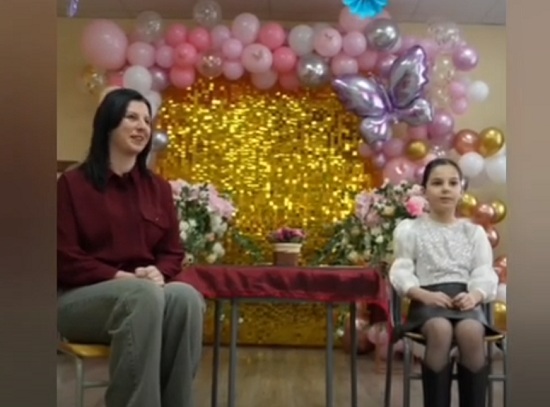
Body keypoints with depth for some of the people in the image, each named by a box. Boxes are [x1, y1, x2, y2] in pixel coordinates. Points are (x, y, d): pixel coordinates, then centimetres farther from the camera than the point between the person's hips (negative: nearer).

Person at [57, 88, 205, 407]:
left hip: (147, 293, 4)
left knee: (186, 297, -31)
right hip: (82, 298, -4)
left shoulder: (158, 187, 13)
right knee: (144, 294, -37)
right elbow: (65, 260, -6)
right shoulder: (72, 184, 0)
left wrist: (158, 273, -12)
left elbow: (173, 252, 12)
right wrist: (122, 277, -19)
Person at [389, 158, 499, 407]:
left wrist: (474, 296, -15)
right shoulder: (409, 229, 12)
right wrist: (424, 295, -17)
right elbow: (401, 272, 3)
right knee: (440, 329, -37)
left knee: (471, 331, -35)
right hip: (428, 301, -2)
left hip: (465, 299, 2)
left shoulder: (474, 232, 20)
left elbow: (484, 274, 9)